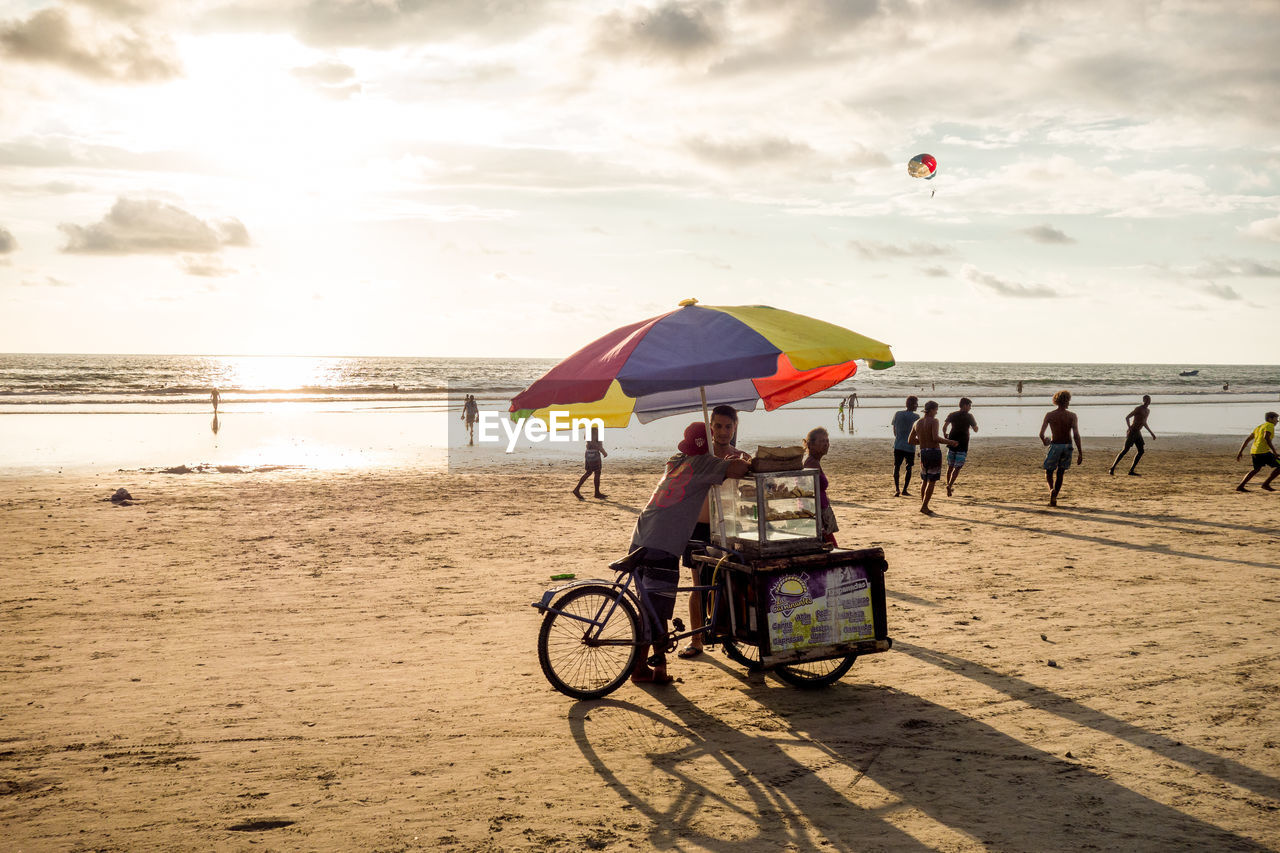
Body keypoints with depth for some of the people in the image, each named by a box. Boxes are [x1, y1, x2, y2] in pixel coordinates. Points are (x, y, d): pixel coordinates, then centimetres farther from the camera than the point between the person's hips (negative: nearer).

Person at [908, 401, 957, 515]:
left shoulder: (917, 423, 9)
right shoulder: (934, 421, -10)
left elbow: (910, 440, 14)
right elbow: (936, 438, -22)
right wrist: (949, 442, -10)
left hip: (923, 452, 6)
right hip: (934, 452, -6)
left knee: (924, 481, 17)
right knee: (932, 481, -1)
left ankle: (923, 505, 18)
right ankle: (924, 506, -5)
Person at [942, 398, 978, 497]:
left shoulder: (952, 415, 5)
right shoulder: (969, 416, -3)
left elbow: (944, 427, -4)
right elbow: (975, 430, 3)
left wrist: (945, 436, 11)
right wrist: (975, 423, 22)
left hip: (952, 443, 4)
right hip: (963, 445, -4)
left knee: (950, 466, 16)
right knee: (957, 467, -2)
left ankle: (948, 484, 20)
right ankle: (949, 485, -16)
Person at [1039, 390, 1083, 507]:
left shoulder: (1050, 415, -4)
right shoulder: (1072, 416, -5)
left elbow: (1041, 434, -8)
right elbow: (1076, 435, -11)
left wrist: (1044, 442, 16)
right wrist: (1080, 453, -8)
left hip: (1055, 446, -1)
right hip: (1067, 446, 1)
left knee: (1048, 471, 12)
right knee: (1060, 473, 14)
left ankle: (1052, 489, -19)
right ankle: (1054, 498, 11)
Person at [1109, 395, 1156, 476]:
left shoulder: (1148, 411, 15)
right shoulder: (1138, 409, -13)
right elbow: (1127, 417, -16)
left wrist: (1151, 433, 27)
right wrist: (1129, 427, -32)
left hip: (1138, 433, 8)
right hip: (1132, 432, -8)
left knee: (1141, 451, 0)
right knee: (1125, 450, -11)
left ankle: (1131, 471, 2)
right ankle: (1112, 469, -8)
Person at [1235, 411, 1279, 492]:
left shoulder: (1259, 427, 23)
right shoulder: (1269, 426, -3)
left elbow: (1247, 439, 21)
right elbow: (1266, 437, -22)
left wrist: (1240, 452, 22)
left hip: (1254, 452, 9)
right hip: (1263, 452, -9)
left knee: (1257, 469, 26)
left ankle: (1240, 486, 20)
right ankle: (1266, 484, -3)